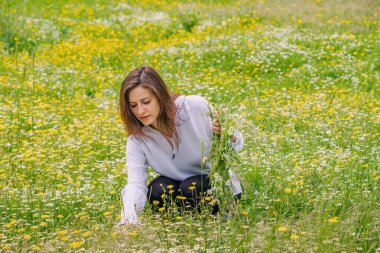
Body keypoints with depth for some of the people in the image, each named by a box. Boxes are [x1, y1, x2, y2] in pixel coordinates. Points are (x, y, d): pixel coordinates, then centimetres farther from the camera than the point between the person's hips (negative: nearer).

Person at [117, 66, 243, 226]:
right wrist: (129, 218, -46)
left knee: (190, 189, -32)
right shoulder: (137, 141, -14)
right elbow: (135, 185, -26)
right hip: (178, 186, 2)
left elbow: (236, 146, -10)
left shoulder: (196, 107, -21)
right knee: (157, 190, -28)